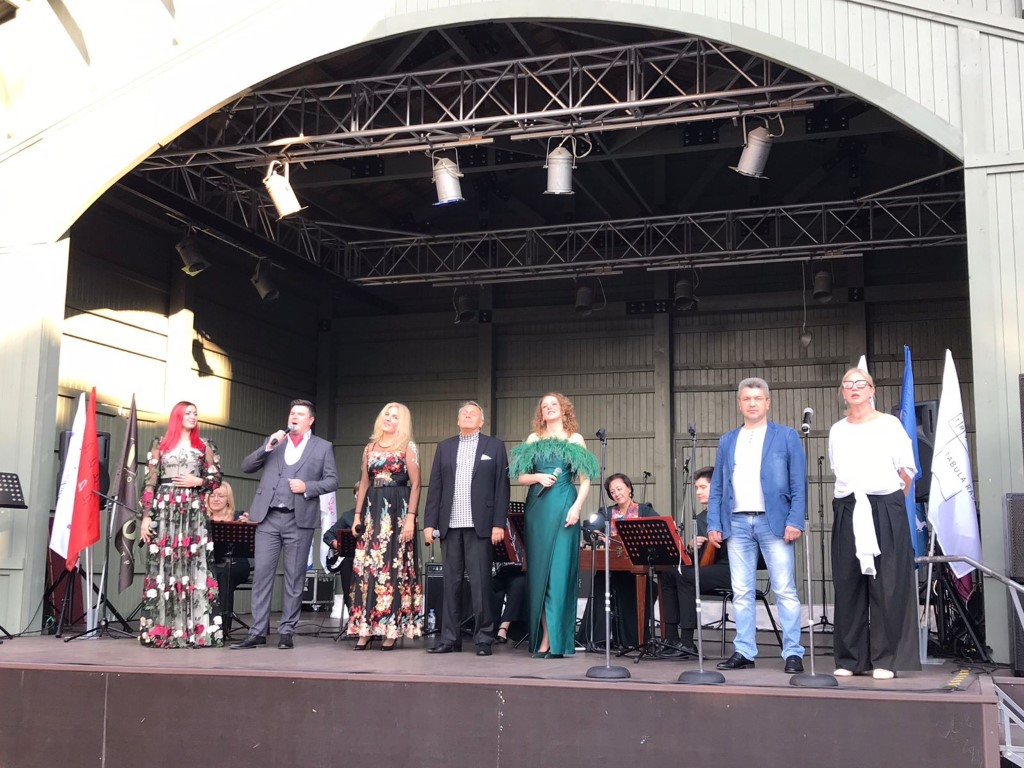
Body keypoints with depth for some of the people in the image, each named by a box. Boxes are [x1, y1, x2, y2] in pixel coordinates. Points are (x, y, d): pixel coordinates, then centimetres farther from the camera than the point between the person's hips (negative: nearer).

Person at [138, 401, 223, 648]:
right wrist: (146, 515, -3)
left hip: (194, 513, 0)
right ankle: (160, 630, 1)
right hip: (165, 510, 0)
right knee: (163, 567, -3)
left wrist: (197, 482, -7)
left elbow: (215, 479, 12)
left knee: (193, 566, -5)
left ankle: (195, 630, -6)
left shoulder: (204, 446, 13)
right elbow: (150, 482, 5)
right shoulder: (160, 444, 9)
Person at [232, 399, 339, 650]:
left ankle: (287, 631, 9)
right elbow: (247, 466, 8)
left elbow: (332, 481, 4)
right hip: (268, 518, 2)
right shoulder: (273, 442, 16)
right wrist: (267, 447, -7)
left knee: (294, 578, 2)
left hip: (299, 519, -2)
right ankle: (258, 632, 3)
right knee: (262, 574, -1)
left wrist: (308, 487, -12)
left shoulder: (323, 447, 10)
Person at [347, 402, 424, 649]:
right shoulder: (370, 448, 15)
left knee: (394, 566, -4)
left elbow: (415, 485, -4)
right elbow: (364, 483, 16)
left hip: (397, 510, -4)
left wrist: (410, 517, -13)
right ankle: (365, 628, 3)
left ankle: (391, 629, 1)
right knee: (367, 567, 0)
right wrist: (357, 514, 8)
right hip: (372, 510, 4)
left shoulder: (407, 447, 2)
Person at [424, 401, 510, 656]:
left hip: (480, 525, -3)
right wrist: (429, 523, 2)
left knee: (480, 583, -2)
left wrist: (499, 524, -8)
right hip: (450, 525, 3)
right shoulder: (444, 447, 14)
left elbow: (501, 487, 0)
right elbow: (435, 487, 10)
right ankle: (450, 638, 11)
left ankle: (483, 638, 5)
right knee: (451, 582, 6)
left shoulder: (494, 446, 6)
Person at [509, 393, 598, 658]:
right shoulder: (533, 439, 14)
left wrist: (576, 507, -12)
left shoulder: (575, 439, 6)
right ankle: (542, 637, 6)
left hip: (563, 507, -3)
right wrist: (538, 477, -9)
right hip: (538, 508, 3)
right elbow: (520, 477, 11)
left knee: (559, 570, -7)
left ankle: (554, 640, -5)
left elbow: (585, 479, 1)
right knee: (539, 570, 2)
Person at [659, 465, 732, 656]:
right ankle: (671, 637, -10)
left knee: (685, 576, -26)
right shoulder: (699, 519, 20)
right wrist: (691, 548, -4)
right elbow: (695, 558, 17)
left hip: (728, 568, -8)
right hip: (705, 567, 8)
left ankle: (687, 642, -21)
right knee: (668, 573, -8)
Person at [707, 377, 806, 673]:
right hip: (737, 523, 3)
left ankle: (793, 653, 4)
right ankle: (744, 651, 12)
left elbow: (798, 484, 0)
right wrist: (713, 524, 4)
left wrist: (794, 521, -10)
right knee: (741, 592, 5)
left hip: (774, 522, -3)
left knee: (785, 591, -2)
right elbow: (717, 487, 14)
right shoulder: (727, 441, 16)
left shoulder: (786, 436, 6)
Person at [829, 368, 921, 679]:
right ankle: (850, 658, 8)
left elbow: (907, 469, 5)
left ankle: (886, 659, 2)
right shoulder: (837, 430, 12)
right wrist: (853, 493, 10)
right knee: (848, 585, 2)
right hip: (848, 511, 3)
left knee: (887, 585, -4)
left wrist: (892, 500, 9)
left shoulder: (889, 424, 3)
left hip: (886, 510, -3)